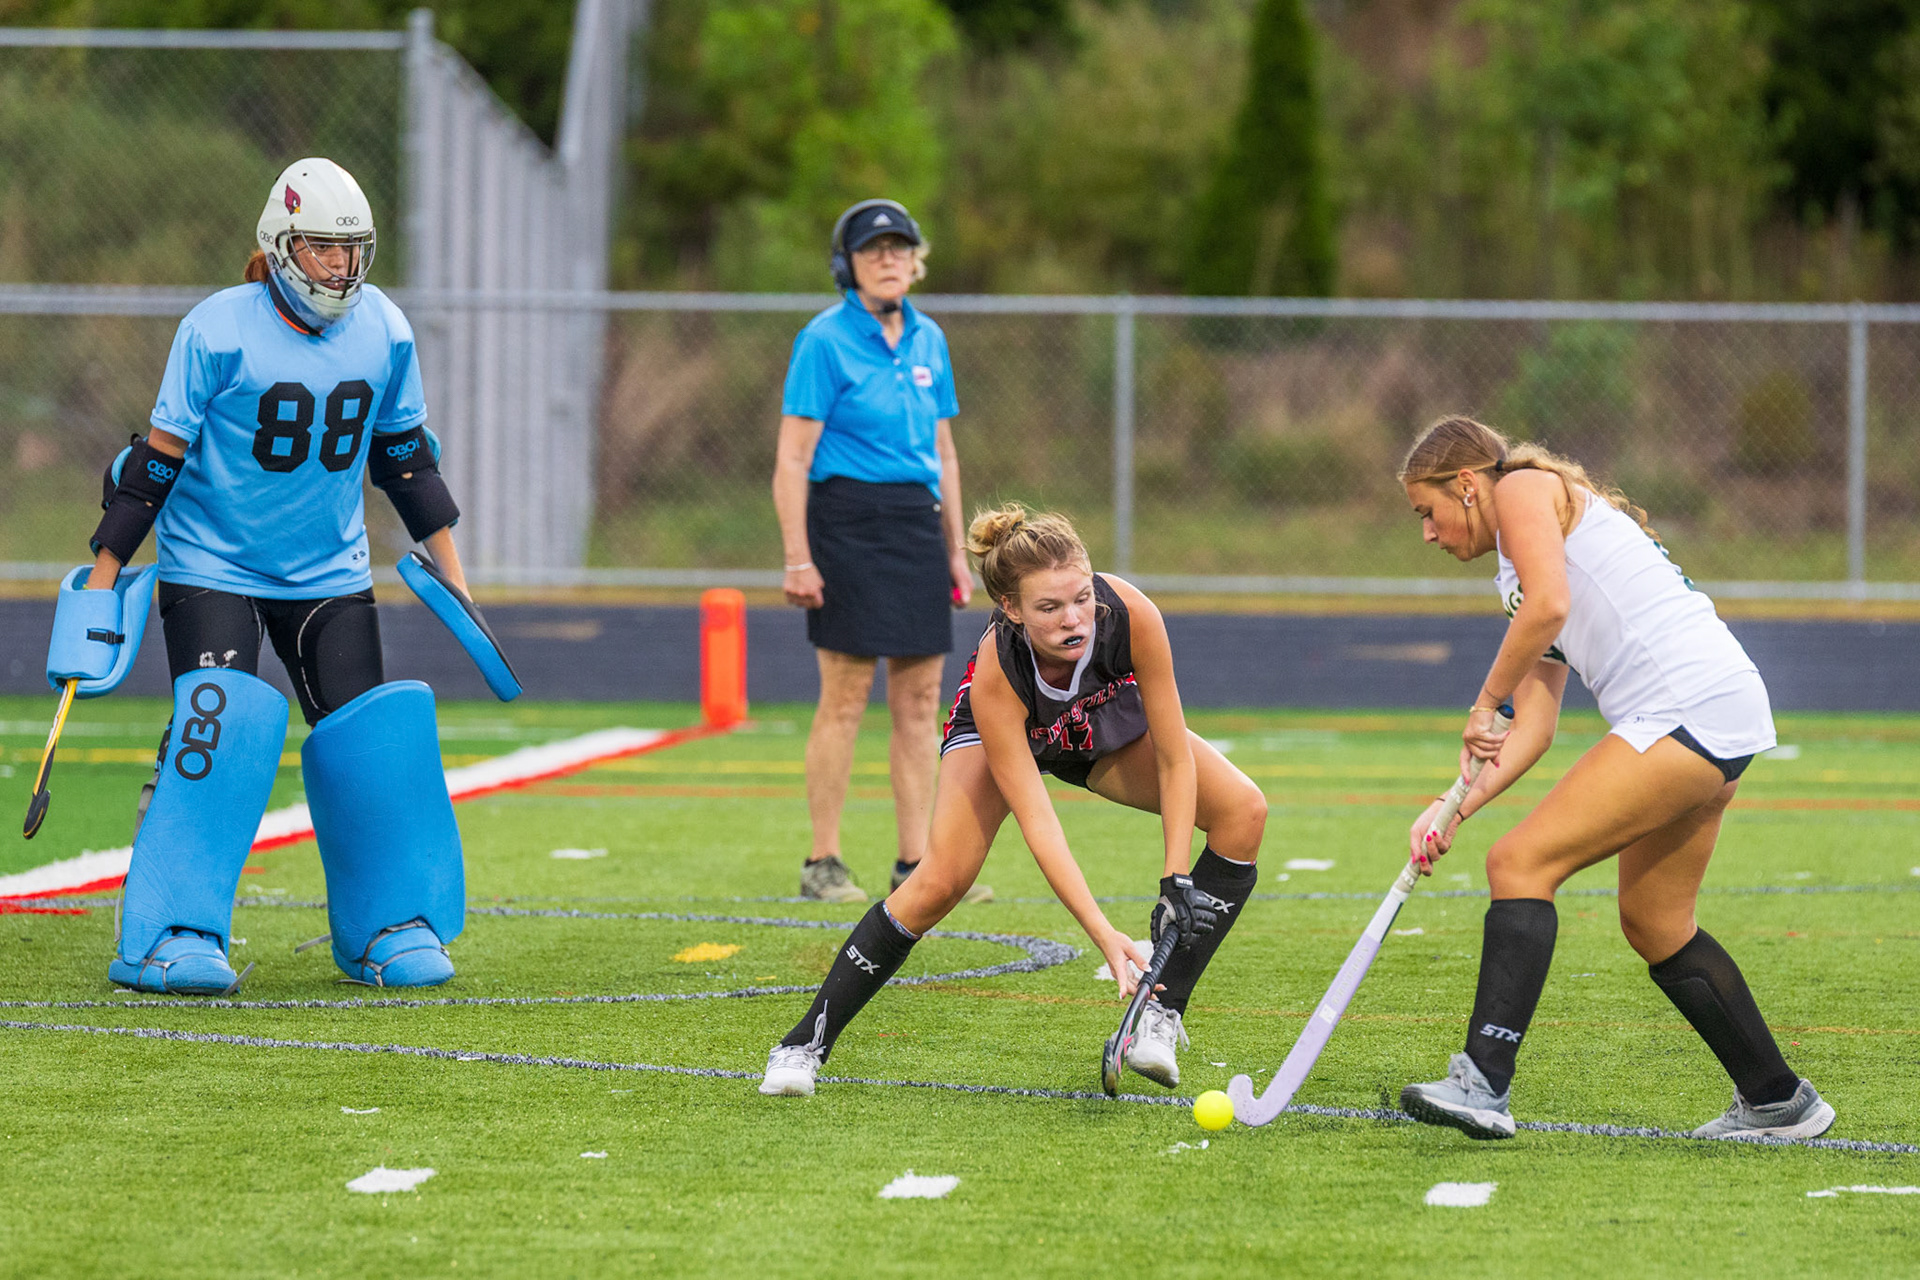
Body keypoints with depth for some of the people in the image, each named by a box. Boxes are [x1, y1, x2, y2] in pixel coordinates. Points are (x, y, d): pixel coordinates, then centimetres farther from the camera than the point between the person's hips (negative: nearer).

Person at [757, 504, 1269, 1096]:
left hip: (1111, 720, 3)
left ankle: (1161, 1016, -12)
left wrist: (1176, 885, -31)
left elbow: (1174, 759, -26)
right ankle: (804, 1046, -9)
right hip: (1007, 731, -3)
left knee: (1243, 811, -18)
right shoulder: (995, 675, -40)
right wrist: (1103, 934, -47)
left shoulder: (1132, 614, -38)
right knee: (940, 881, -24)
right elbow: (1037, 822, -39)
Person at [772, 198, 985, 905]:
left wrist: (955, 549, 17)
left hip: (917, 522, 6)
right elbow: (792, 460, -10)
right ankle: (823, 865, 2)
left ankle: (916, 864, 10)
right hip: (849, 519, -6)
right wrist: (798, 559, -16)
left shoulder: (928, 340, 13)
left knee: (920, 699, 6)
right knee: (846, 698, -5)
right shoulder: (824, 340, -7)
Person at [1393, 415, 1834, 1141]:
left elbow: (1549, 603, -16)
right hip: (1721, 723, 10)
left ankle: (1482, 1083, -21)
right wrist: (1456, 809, 9)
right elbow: (1535, 726, 21)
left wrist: (1484, 704, -4)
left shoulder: (1524, 488, 2)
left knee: (1521, 863, -13)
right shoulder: (1518, 575, 28)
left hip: (1689, 706, -10)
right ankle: (1777, 1101, 29)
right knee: (1653, 924, 20)